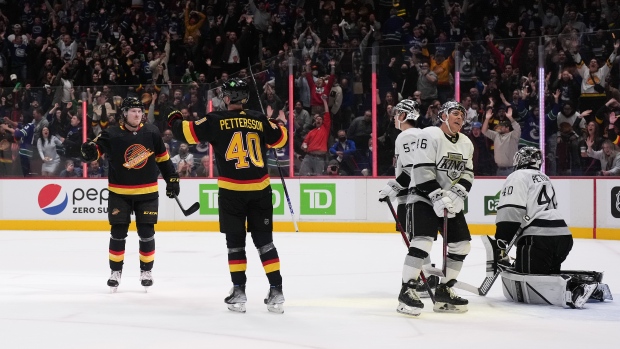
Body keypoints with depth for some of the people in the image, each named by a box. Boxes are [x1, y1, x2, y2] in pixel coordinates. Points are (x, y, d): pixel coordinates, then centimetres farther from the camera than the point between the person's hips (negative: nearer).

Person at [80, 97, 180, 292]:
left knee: (146, 233, 4)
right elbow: (95, 149, -13)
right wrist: (89, 150, -36)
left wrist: (172, 179, 9)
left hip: (147, 193, 1)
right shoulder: (111, 135, -9)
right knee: (118, 233, 3)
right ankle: (115, 272, 17)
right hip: (119, 194, -1)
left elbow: (163, 157, 9)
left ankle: (146, 271, 19)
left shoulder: (151, 133, -1)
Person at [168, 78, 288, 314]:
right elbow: (280, 138, 18)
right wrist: (275, 126, 38)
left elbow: (188, 132, -2)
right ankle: (276, 292, 5)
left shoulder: (216, 120, -4)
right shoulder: (259, 120, 5)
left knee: (235, 242, 9)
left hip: (231, 190, -2)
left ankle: (239, 292, 7)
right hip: (260, 190, 2)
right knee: (264, 241, 9)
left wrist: (174, 121, 17)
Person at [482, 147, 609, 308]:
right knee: (549, 274, 24)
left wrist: (500, 244, -15)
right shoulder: (545, 179, 30)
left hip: (538, 238, -9)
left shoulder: (518, 177, 3)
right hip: (563, 236, 9)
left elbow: (510, 212, -12)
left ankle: (568, 288, -31)